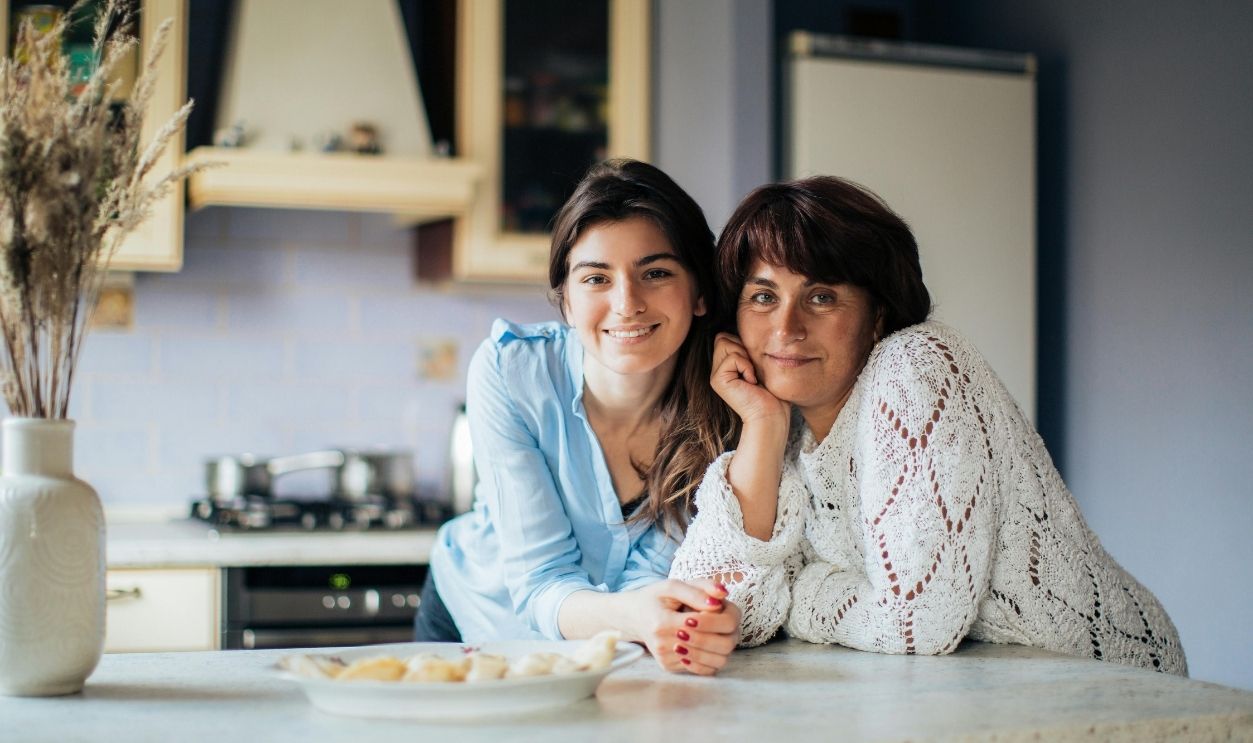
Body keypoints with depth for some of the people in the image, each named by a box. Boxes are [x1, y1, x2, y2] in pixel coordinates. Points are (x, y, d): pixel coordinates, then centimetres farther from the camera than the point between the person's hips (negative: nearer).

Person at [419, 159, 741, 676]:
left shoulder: (725, 402, -18)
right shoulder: (508, 372, -21)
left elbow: (652, 578, -16)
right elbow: (540, 581, -23)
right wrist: (631, 615, -45)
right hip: (483, 621, -1)